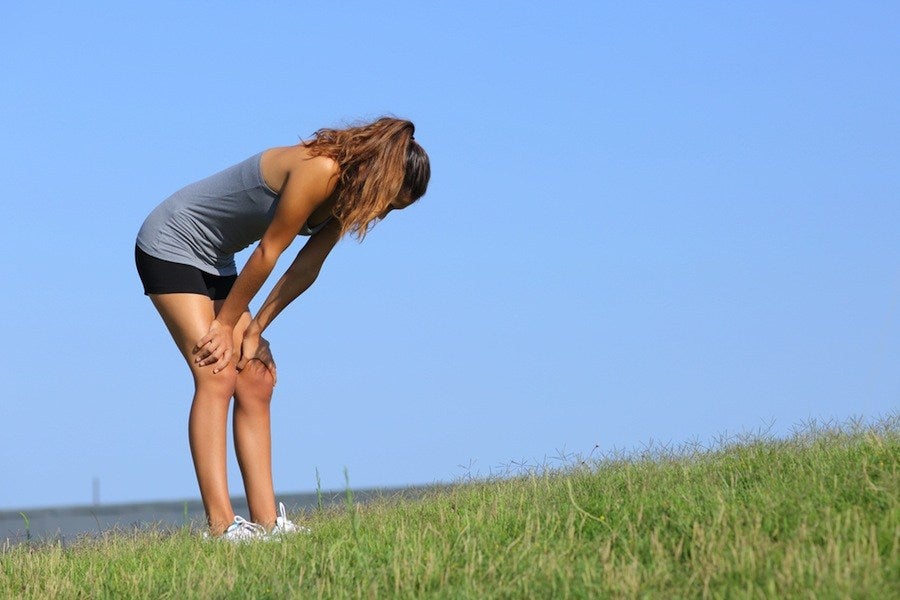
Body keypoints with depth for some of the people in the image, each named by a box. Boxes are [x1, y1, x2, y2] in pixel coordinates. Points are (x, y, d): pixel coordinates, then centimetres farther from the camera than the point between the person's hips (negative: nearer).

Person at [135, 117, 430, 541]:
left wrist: (254, 329, -3)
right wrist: (226, 324, -14)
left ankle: (266, 521, 0)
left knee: (256, 382, 2)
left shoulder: (346, 192, 2)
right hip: (170, 246, -9)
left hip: (213, 259, 9)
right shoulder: (321, 171, -26)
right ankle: (221, 525, -23)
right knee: (217, 376, -18)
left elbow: (304, 271, 2)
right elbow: (269, 252, -21)